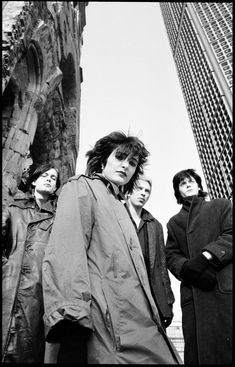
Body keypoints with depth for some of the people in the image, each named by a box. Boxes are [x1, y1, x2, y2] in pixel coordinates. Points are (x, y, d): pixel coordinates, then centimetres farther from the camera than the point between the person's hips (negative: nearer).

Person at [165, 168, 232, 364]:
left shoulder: (221, 205, 16)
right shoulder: (174, 222, 20)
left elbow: (229, 235, 0)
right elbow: (171, 255, 10)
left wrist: (206, 256, -14)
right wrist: (188, 268, -12)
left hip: (226, 287, -1)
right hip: (193, 294, 2)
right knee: (199, 351, -1)